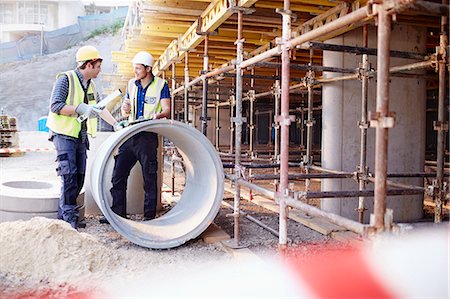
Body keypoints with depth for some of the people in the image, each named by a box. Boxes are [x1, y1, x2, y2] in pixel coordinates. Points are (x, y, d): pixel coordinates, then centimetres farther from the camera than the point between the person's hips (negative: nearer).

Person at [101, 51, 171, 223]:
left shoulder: (161, 85, -1)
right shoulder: (132, 84, 14)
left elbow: (167, 110, -7)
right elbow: (124, 113, 19)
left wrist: (158, 115, -29)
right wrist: (125, 109, -4)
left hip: (148, 137, -5)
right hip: (130, 136, 5)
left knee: (149, 178, 1)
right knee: (118, 175, 4)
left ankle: (149, 215, 12)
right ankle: (117, 213, 14)